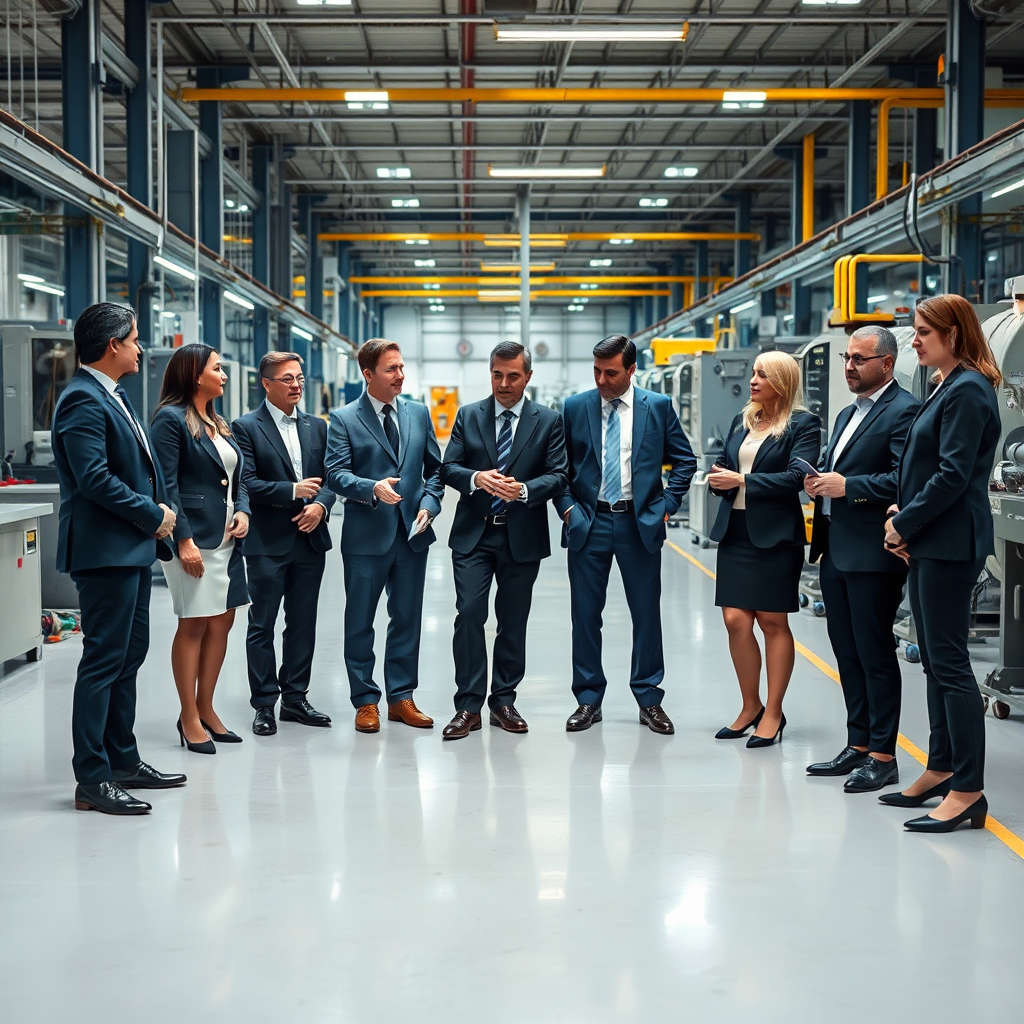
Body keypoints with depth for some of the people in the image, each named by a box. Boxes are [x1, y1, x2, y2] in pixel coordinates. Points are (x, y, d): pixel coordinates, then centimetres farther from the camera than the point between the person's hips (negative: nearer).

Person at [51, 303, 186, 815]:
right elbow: (95, 479, -23)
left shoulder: (113, 397, 16)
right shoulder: (82, 401, -15)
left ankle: (123, 760, 25)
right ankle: (92, 780, -2)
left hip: (133, 547, 10)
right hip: (105, 548, -10)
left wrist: (159, 511, 4)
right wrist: (153, 515, -14)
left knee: (130, 655, 15)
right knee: (104, 659, -7)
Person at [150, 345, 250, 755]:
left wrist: (243, 511, 0)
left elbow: (237, 479, 20)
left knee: (222, 623, 10)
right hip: (194, 539, -8)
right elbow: (167, 485, -14)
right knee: (194, 625, -2)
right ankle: (189, 717, 7)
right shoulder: (171, 419, -8)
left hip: (226, 538, 8)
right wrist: (183, 540, -19)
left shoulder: (218, 424, 17)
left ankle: (206, 709, 20)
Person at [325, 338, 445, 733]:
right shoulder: (343, 419, -3)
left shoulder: (419, 414, 10)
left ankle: (401, 697, 20)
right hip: (366, 537, -4)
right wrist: (373, 488, -28)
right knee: (360, 622, 5)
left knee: (407, 619, 9)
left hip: (413, 534, 4)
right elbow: (336, 473, -12)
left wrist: (429, 504, -3)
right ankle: (365, 701, 16)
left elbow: (435, 467, 13)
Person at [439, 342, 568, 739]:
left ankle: (504, 701, 18)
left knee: (513, 621, 7)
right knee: (469, 615, -8)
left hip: (522, 538, 0)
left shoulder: (548, 421, 4)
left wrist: (524, 490, -22)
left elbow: (558, 475, -3)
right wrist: (476, 478, -18)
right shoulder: (468, 416, 7)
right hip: (473, 535, 0)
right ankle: (468, 707, -2)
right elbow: (448, 468, 3)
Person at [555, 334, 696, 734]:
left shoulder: (658, 406, 2)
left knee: (647, 613, 5)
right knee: (585, 613, 4)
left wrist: (667, 505, -1)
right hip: (588, 522, 1)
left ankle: (649, 700, 16)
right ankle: (588, 700, 15)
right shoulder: (575, 407, 3)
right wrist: (567, 508, -1)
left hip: (640, 523, 0)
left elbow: (684, 460, 8)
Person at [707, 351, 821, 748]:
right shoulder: (742, 421, 15)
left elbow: (797, 477, -15)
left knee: (773, 622, 1)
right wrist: (719, 479, -3)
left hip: (775, 533, -6)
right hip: (735, 531, 6)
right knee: (735, 621, 2)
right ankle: (750, 707, 17)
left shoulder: (803, 425, -4)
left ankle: (773, 713, 10)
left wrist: (743, 481, -17)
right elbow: (723, 463, 20)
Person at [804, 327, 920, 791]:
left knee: (875, 654, -4)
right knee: (847, 653, 13)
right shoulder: (847, 414, 20)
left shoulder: (904, 411, -10)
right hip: (835, 552, 9)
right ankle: (858, 747, 22)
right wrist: (820, 485, 6)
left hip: (873, 555, -9)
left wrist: (848, 486, -21)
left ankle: (882, 757, 4)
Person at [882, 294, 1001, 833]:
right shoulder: (947, 388, 16)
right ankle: (942, 769, 24)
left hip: (950, 544, -10)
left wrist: (905, 524, -12)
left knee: (949, 661, -8)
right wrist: (902, 515, 4)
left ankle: (968, 789, -5)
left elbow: (953, 475, -20)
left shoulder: (967, 391, -14)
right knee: (935, 660, 15)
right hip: (928, 542, 10)